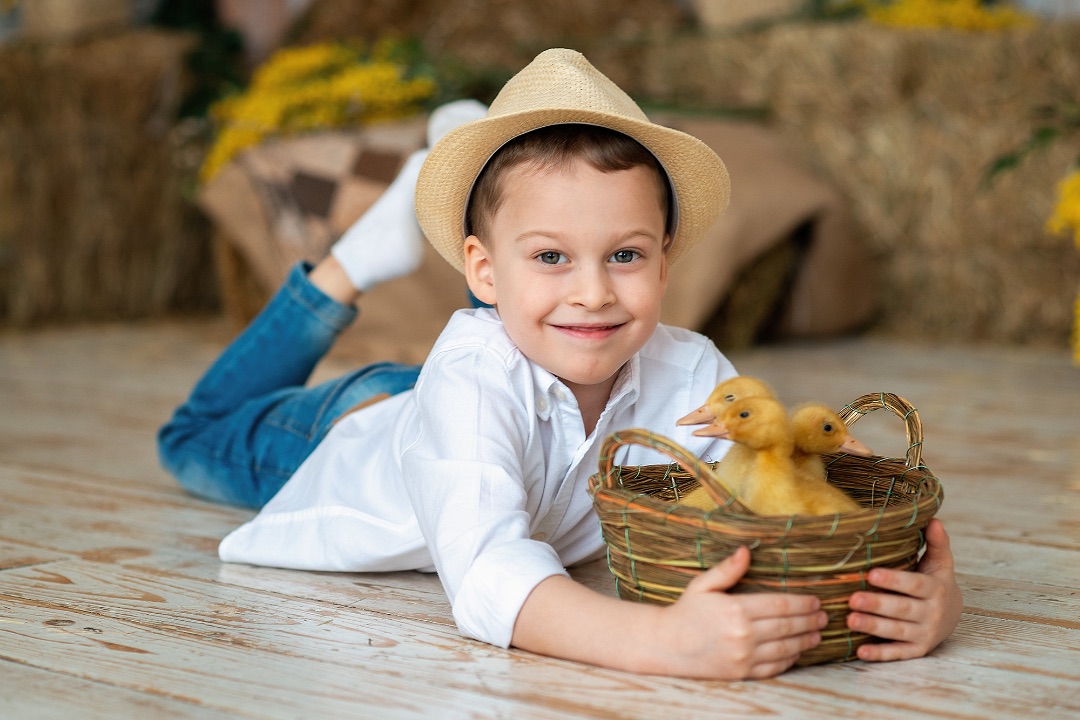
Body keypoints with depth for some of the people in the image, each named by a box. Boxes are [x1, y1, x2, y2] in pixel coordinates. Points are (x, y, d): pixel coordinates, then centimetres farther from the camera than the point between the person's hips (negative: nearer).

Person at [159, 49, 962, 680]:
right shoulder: (473, 377, -51)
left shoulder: (691, 375, -40)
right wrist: (658, 638, -81)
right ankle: (354, 263, 27)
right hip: (347, 431, -3)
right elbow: (487, 573, -64)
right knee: (200, 436, 27)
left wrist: (928, 591, -67)